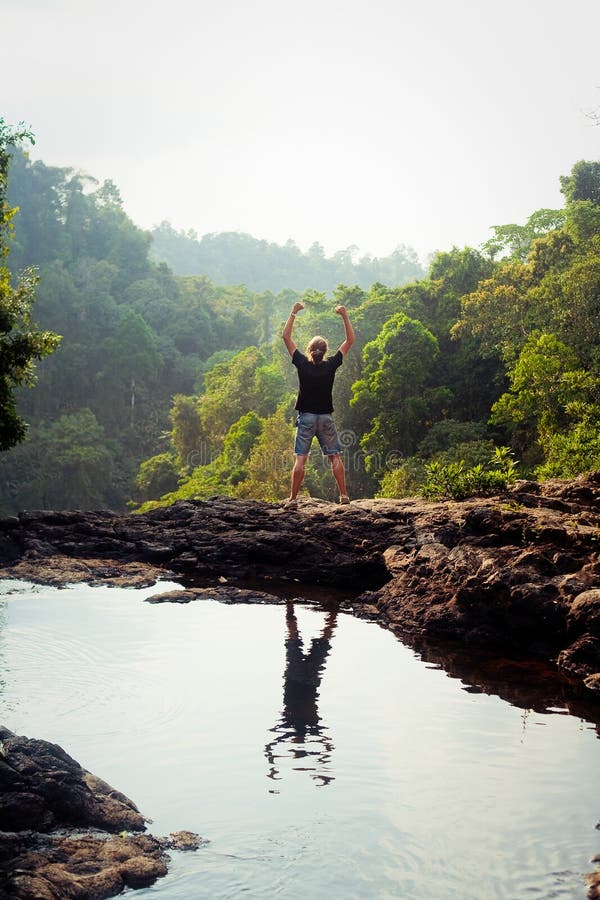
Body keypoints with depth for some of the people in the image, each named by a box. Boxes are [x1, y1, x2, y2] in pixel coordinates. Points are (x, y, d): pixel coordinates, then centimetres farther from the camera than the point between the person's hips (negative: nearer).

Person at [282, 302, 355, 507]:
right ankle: (343, 495, 3)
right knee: (335, 457, 7)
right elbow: (350, 340, 5)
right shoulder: (331, 366, -4)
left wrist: (294, 313, 3)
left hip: (306, 417, -1)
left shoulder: (303, 365, -6)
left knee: (300, 458, -4)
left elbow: (286, 336, 1)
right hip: (326, 417, 1)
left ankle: (293, 498, -8)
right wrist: (345, 316, 6)